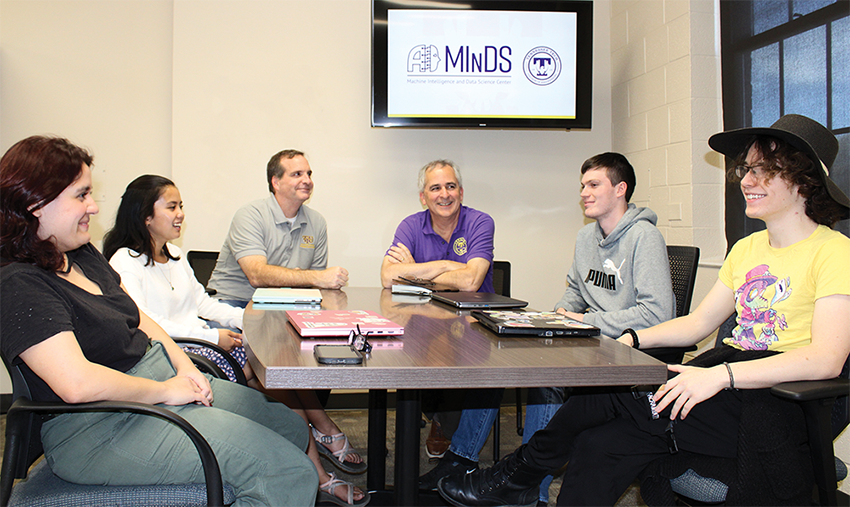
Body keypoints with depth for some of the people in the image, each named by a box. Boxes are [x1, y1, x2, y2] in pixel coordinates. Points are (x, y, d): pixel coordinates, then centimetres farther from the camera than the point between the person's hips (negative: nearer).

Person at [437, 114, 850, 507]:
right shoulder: (746, 250, 17)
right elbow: (698, 323, 19)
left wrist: (720, 374, -29)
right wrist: (632, 339, 2)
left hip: (782, 407, -7)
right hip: (731, 387, 7)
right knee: (599, 444, -15)